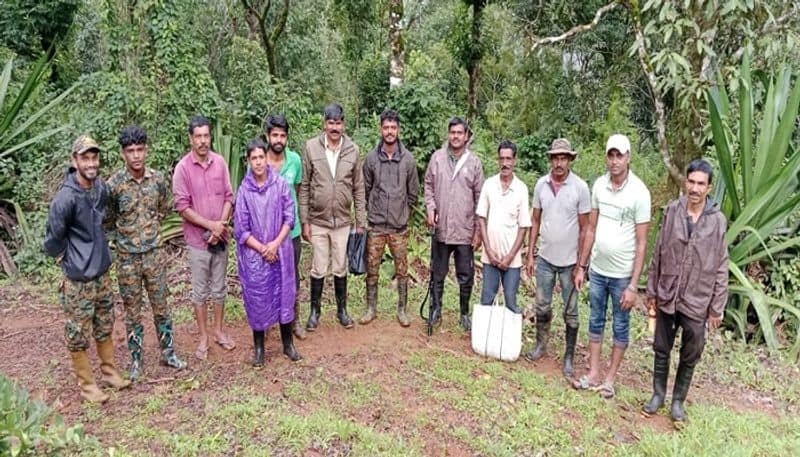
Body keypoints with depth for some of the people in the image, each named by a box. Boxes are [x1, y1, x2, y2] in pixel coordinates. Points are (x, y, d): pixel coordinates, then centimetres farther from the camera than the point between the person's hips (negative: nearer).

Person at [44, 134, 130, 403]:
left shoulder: (101, 187, -3)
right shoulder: (66, 197, -24)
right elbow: (54, 237, -16)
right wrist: (66, 259, -2)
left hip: (102, 271, 7)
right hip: (78, 278, -6)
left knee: (105, 326, 19)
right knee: (78, 334, 8)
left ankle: (109, 371, 35)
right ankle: (86, 383, 24)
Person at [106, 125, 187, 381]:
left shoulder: (158, 179, -4)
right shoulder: (114, 184, -13)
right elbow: (107, 221, -1)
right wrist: (123, 238, 3)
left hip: (154, 254, 2)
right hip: (127, 258, -2)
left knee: (161, 306, 12)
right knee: (132, 311, 10)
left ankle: (168, 353, 27)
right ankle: (136, 361, 24)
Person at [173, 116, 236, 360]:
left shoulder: (220, 162, -2)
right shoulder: (183, 167, -11)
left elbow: (229, 198, 1)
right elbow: (182, 207, -12)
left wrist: (221, 226, -11)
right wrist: (211, 225, -17)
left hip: (220, 236, 3)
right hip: (197, 239, -3)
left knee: (219, 287, 15)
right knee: (200, 290, 10)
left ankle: (218, 330, 31)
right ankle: (203, 337, 23)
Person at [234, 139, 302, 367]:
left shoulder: (280, 184, -6)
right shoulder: (244, 191, -8)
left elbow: (289, 217, -3)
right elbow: (241, 230, -6)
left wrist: (276, 244, -13)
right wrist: (262, 249, -11)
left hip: (280, 251, 1)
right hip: (253, 254, -1)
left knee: (284, 295, 10)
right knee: (257, 299, 8)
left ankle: (288, 343, 27)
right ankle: (259, 348, 25)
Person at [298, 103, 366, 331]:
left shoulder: (352, 150, -2)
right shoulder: (312, 147, -6)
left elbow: (359, 189, 3)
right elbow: (304, 187, -3)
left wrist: (361, 222, 1)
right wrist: (304, 221, -5)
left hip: (343, 222, 1)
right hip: (318, 221, -1)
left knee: (340, 269, 13)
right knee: (318, 270, 9)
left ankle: (342, 310, 29)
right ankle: (314, 311, 27)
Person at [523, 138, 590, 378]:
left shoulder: (580, 187, -12)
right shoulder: (541, 184, -2)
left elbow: (585, 227, -8)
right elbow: (535, 221, 6)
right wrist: (530, 255, 4)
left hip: (569, 261, -3)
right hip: (545, 258, 3)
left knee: (570, 312, 9)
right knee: (542, 306, 15)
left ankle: (569, 357, 23)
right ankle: (541, 345, 35)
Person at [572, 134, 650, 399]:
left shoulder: (639, 192, -15)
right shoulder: (599, 185, -1)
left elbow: (642, 243, -13)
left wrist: (633, 286, -15)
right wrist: (582, 266, 7)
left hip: (622, 274, -4)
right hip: (597, 270, 5)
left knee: (620, 326, 11)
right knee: (596, 321, 14)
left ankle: (610, 378, 25)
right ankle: (593, 374, 28)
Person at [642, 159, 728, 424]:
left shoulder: (717, 220, -7)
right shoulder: (672, 211, -4)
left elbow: (721, 267, -3)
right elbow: (658, 254, 2)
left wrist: (717, 307, -3)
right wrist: (651, 290, 3)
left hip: (697, 302, -1)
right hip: (667, 296, 1)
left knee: (690, 356, 13)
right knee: (661, 349, 14)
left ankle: (678, 400, 31)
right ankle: (658, 394, 32)